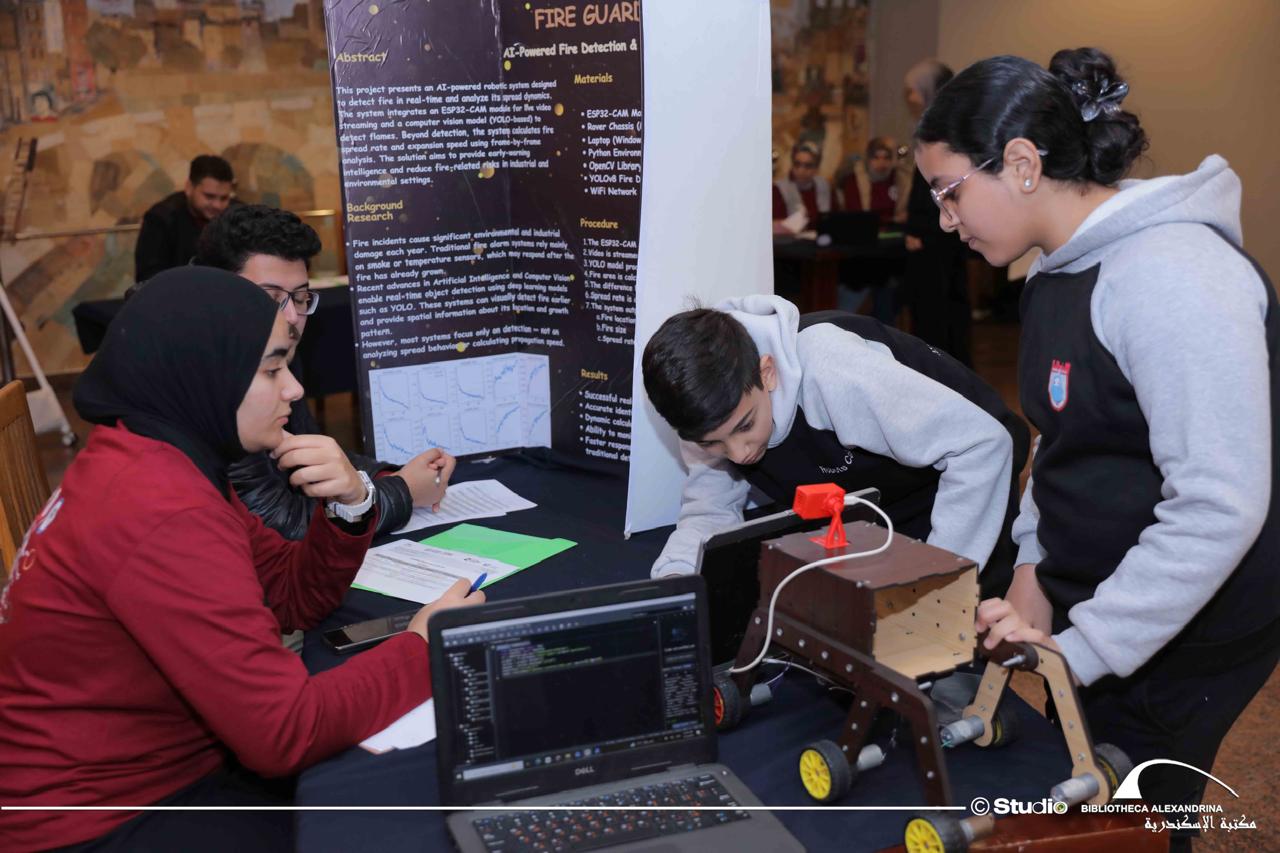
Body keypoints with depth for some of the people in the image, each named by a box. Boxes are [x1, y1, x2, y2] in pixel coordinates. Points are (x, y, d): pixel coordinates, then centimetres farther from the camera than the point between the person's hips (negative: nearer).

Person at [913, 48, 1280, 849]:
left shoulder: (1170, 275, -25)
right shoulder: (1062, 269, 5)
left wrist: (1076, 653, -23)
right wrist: (1035, 565, 4)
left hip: (1176, 644, -8)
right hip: (1092, 603, 8)